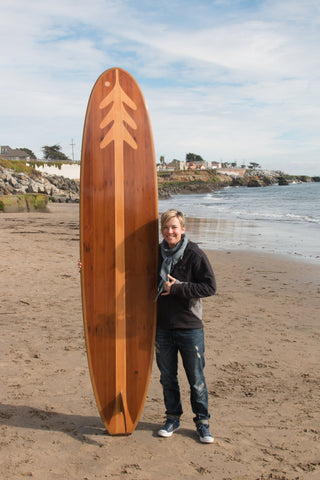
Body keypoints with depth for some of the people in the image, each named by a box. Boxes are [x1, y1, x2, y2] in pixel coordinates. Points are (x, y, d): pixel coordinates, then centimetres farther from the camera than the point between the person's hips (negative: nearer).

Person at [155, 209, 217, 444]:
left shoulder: (195, 254, -9)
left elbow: (210, 287, -12)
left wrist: (177, 288, -17)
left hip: (190, 327, -4)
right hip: (162, 327, 4)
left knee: (196, 379, 6)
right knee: (167, 377, 15)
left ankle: (202, 422, 24)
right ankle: (173, 418, 32)